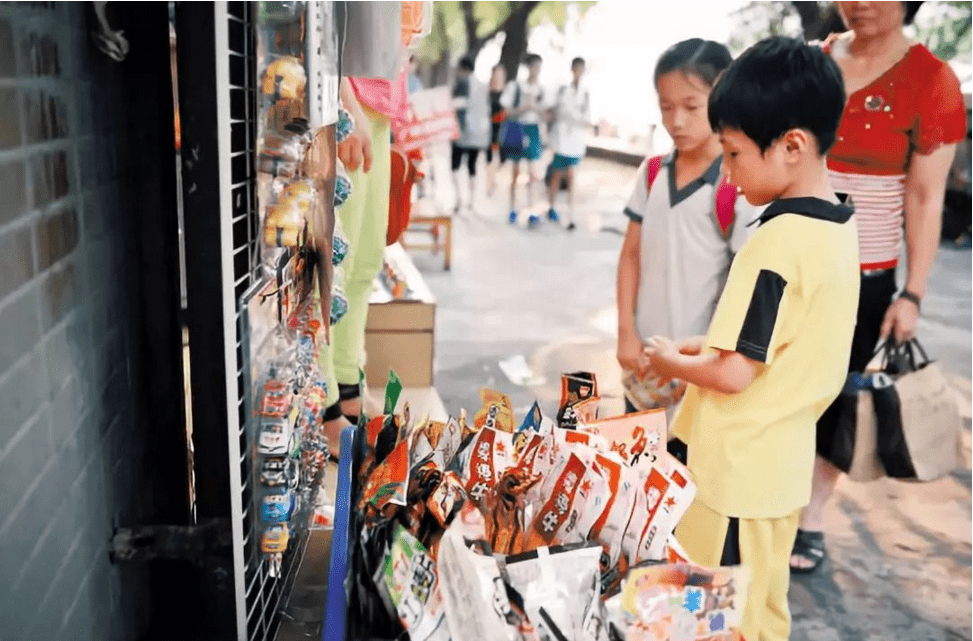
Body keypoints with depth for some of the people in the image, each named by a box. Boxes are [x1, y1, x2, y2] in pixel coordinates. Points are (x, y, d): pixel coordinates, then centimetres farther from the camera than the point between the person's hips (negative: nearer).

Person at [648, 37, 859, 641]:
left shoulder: (777, 242, -25)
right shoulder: (839, 225, 3)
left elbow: (734, 374, -23)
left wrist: (673, 362, -5)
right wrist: (709, 343, 7)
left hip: (741, 471, -9)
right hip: (781, 461, 9)